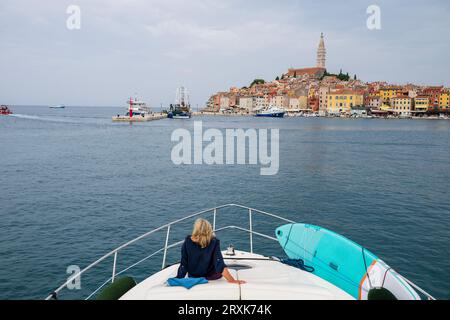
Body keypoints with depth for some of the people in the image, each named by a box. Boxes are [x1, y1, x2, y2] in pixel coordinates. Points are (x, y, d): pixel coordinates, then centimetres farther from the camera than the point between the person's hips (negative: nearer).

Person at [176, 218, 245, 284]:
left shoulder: (187, 242, -21)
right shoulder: (214, 242, -25)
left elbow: (183, 264, -14)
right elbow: (219, 264, -30)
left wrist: (179, 278, -1)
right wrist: (231, 280, -29)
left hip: (192, 277, 2)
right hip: (212, 277, -1)